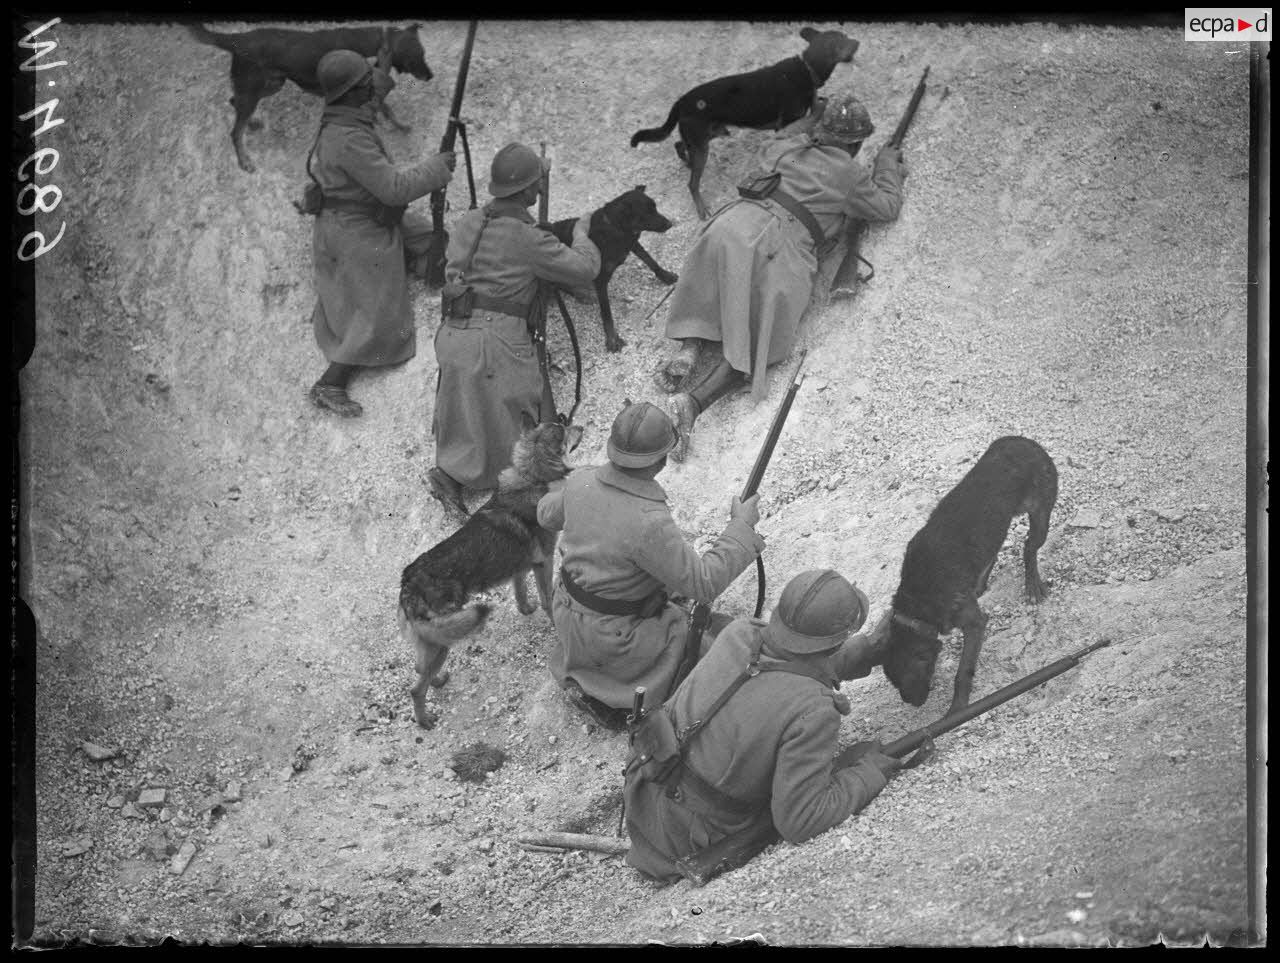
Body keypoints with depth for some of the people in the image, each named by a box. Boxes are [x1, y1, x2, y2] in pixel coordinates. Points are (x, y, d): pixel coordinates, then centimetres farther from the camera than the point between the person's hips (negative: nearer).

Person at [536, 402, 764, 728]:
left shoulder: (581, 482, -14)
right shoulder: (649, 523, -36)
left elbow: (547, 514, 9)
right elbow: (704, 583, -28)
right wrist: (742, 527, -19)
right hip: (612, 635, -8)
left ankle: (576, 676, 23)